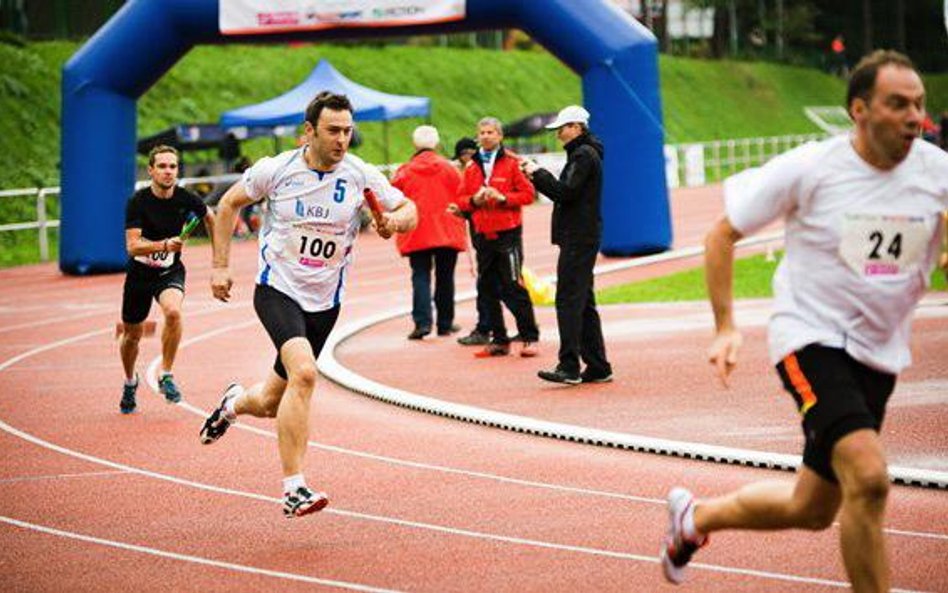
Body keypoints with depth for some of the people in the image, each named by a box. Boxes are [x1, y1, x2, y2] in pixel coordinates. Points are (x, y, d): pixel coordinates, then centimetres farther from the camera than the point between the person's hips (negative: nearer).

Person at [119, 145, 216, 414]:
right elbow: (132, 246, -27)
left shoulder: (186, 199, -11)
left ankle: (166, 374, -15)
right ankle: (130, 382, 43)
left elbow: (210, 217, 12)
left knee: (173, 312, -32)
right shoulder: (138, 202, -19)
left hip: (170, 270, 0)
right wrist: (164, 245, -43)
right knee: (132, 335, 12)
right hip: (139, 273, 0)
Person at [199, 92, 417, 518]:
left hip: (325, 302, 4)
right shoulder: (276, 170, -9)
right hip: (277, 290, -4)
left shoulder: (360, 176, -5)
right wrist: (220, 266, 3)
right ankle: (293, 489, -25)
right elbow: (229, 203, 6)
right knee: (304, 373, -29)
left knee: (273, 403, 12)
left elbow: (409, 210, 5)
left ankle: (234, 404, 51)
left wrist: (396, 220, -19)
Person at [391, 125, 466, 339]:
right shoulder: (449, 169, -1)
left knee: (420, 277, 0)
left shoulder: (404, 172, -2)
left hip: (416, 234, -1)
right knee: (445, 278, 10)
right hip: (447, 232, 1)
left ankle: (422, 322, -16)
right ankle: (445, 323, 15)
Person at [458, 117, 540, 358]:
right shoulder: (471, 169, 12)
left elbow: (528, 193, -5)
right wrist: (474, 200, -7)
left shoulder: (512, 164, -1)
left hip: (508, 233, -5)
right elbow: (461, 200, 14)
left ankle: (530, 338, 0)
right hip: (484, 236, 5)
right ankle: (499, 340, 14)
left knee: (513, 288, -7)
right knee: (488, 290, 7)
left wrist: (503, 198, -17)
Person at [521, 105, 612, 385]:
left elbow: (565, 192, -20)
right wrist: (537, 176, 10)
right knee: (583, 302, 12)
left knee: (569, 300, -13)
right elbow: (565, 191, 20)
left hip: (579, 238, -11)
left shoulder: (584, 155, -12)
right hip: (580, 237, 11)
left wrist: (537, 173, -11)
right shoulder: (583, 153, 20)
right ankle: (598, 367, 14)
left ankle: (569, 367, -17)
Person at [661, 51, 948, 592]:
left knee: (813, 511, 14)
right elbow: (723, 234, -1)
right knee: (869, 476, -27)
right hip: (811, 339, -5)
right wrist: (726, 328, -7)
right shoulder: (810, 168, -12)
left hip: (880, 354, 5)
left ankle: (696, 516, 40)